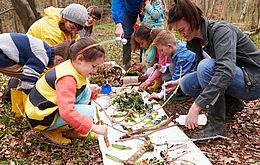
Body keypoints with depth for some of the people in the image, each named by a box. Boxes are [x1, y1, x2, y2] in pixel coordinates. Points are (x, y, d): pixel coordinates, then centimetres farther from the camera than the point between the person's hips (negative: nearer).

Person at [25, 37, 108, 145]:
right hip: (41, 117, -9)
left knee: (86, 90, 2)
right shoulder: (67, 79, -31)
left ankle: (71, 129, 5)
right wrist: (92, 127, -36)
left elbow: (78, 88, 19)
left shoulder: (71, 67, -1)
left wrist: (93, 91, 0)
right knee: (89, 112, -21)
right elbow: (66, 112, -40)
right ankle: (52, 131, -4)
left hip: (52, 106, 10)